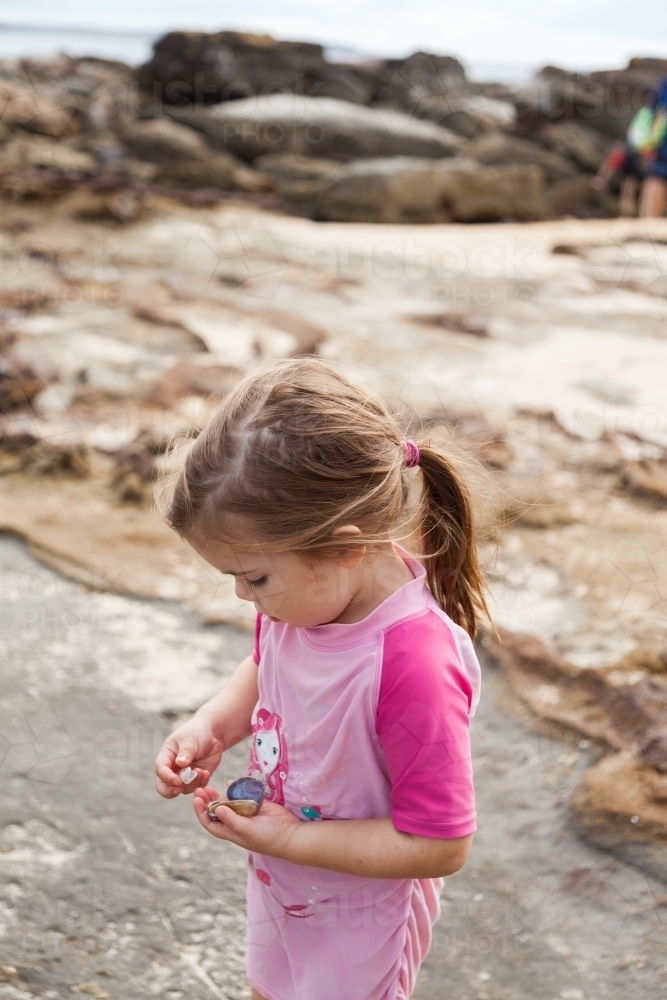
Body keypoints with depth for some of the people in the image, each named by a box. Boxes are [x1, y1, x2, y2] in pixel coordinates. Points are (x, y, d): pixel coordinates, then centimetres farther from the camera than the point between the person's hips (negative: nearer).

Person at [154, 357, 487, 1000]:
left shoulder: (415, 668, -40)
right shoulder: (307, 592, -18)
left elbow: (440, 846, -31)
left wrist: (288, 837, -28)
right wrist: (210, 727, -13)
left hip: (357, 910, -7)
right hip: (277, 877, 7)